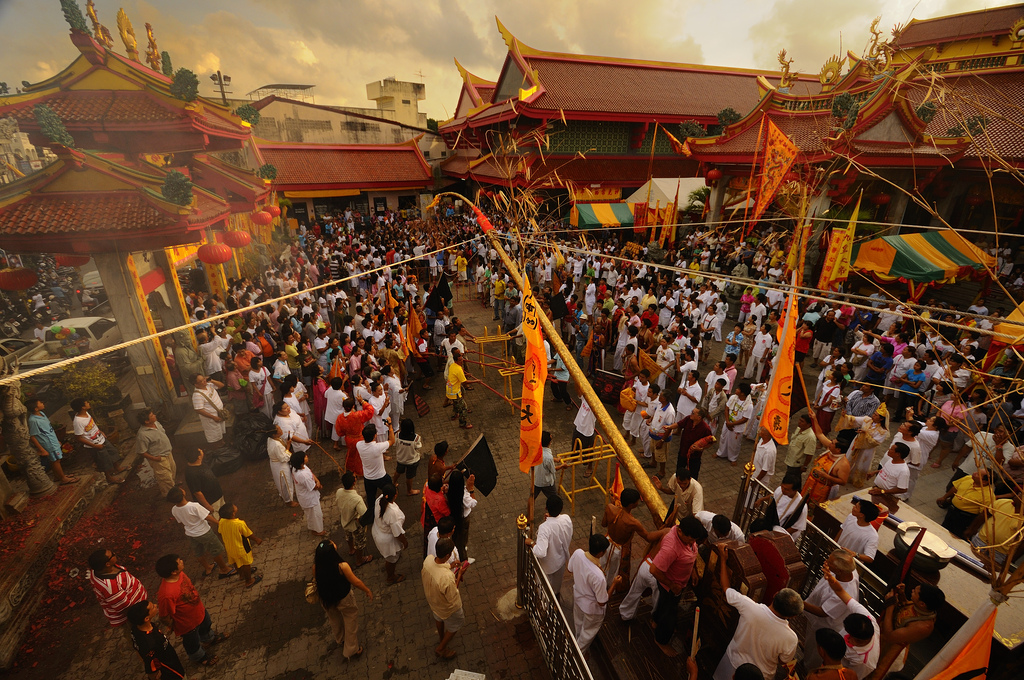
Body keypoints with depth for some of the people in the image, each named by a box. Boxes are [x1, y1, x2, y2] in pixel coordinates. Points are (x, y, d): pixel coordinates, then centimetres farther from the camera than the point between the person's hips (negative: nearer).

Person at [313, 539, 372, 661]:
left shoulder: (316, 567, -26)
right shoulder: (342, 566, -37)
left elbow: (316, 581, -6)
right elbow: (356, 582, -24)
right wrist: (367, 590, -5)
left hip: (326, 600, 5)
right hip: (344, 600, -4)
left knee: (335, 621, 34)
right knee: (351, 623, 23)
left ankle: (340, 641, 60)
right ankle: (351, 651, 41)